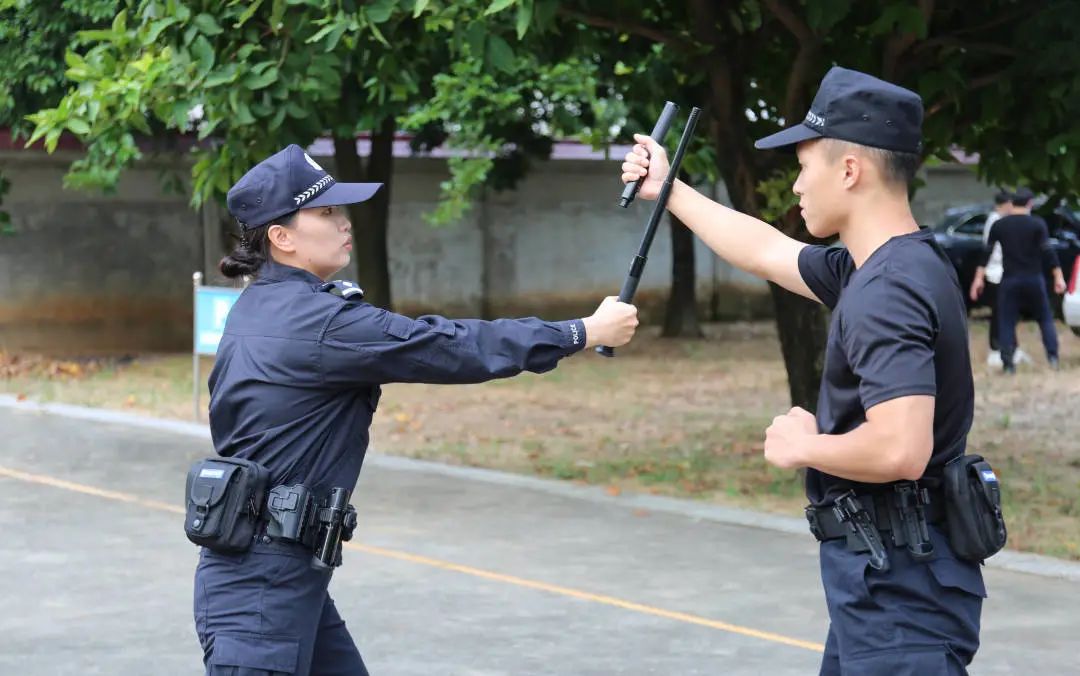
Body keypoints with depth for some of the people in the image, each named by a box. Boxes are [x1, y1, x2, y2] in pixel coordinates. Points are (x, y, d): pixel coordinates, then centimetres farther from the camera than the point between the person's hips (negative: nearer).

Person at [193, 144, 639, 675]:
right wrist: (586, 332, -9)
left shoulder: (263, 306, 10)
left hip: (288, 571, 10)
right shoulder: (315, 321, -18)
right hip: (259, 579, -10)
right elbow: (448, 347, -15)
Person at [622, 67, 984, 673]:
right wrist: (669, 190, 34)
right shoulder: (893, 268, 9)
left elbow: (899, 450, -32)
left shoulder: (886, 293, -22)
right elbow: (767, 251, 25)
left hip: (900, 585, -10)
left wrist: (802, 446, -14)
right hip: (883, 575, 10)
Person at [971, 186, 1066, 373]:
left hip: (1009, 279, 0)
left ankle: (1008, 363, -3)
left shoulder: (999, 225, 2)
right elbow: (1048, 252, -8)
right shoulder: (1037, 224, -4)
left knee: (1007, 322, 5)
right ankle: (1053, 357, 5)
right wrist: (1059, 277, -5)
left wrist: (979, 278, 8)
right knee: (1045, 318, 14)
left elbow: (986, 253, 3)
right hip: (1034, 279, 0)